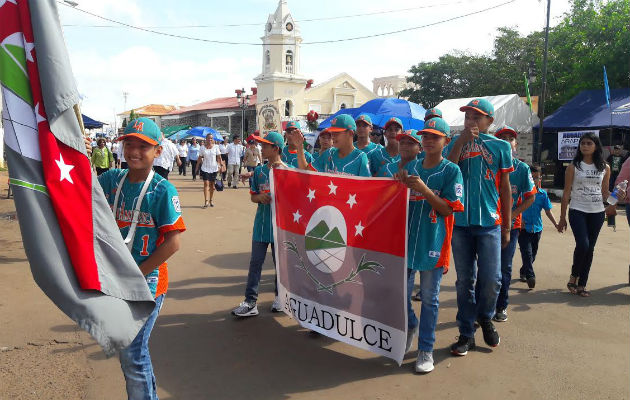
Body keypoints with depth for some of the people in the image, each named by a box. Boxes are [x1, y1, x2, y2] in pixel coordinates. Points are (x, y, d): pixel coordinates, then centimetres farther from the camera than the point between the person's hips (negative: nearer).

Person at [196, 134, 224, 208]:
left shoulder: (216, 147, 3)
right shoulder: (202, 147, 3)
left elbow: (219, 157, 3)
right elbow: (199, 158, 8)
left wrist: (221, 165, -7)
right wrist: (197, 168, 8)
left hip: (214, 168, 1)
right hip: (205, 168, -1)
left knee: (212, 184, 10)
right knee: (206, 184, -11)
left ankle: (210, 200, 24)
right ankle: (206, 201, -17)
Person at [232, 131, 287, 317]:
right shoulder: (259, 171, 8)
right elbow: (253, 196, 12)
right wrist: (260, 197, -10)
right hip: (261, 223, 4)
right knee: (255, 262, 3)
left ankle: (280, 296, 29)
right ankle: (250, 302, 7)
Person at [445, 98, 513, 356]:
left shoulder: (500, 146, 5)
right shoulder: (455, 144, 9)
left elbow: (505, 188, 7)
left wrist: (507, 226, 7)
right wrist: (461, 141, -12)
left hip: (490, 222, -1)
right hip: (460, 221, 1)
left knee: (491, 280, -2)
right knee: (465, 281, 8)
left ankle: (485, 318, 29)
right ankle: (466, 334, 20)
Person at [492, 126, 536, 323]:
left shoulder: (522, 168, 1)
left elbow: (531, 197, 2)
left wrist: (512, 214, -10)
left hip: (510, 225, 1)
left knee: (504, 267, 9)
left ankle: (501, 307, 23)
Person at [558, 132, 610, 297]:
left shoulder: (604, 168, 7)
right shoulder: (573, 166, -1)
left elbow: (605, 193, 13)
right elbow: (566, 193, -1)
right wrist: (562, 217, -2)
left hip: (597, 212, 3)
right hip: (577, 211, -3)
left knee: (590, 248, 5)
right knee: (583, 245, -15)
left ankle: (582, 284, 14)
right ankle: (573, 276, 8)